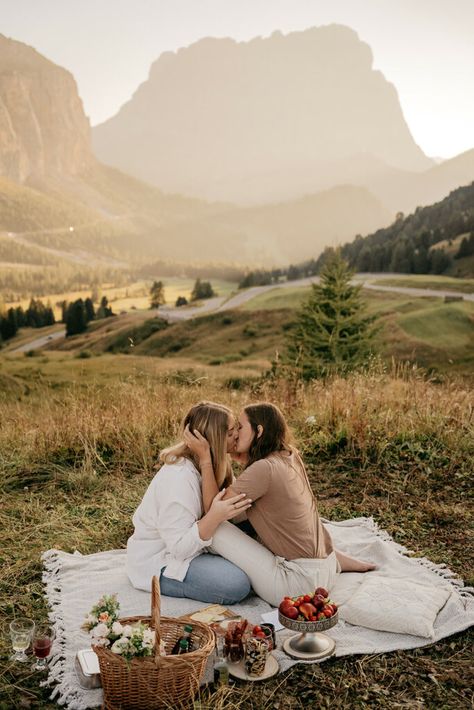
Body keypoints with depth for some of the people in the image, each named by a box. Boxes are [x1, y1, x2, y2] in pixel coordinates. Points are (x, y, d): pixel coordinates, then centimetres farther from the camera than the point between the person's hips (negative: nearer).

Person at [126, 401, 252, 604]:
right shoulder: (180, 477, -28)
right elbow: (180, 548, -28)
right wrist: (215, 517, -38)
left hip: (185, 546, 9)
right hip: (158, 564, -8)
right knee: (236, 585, -24)